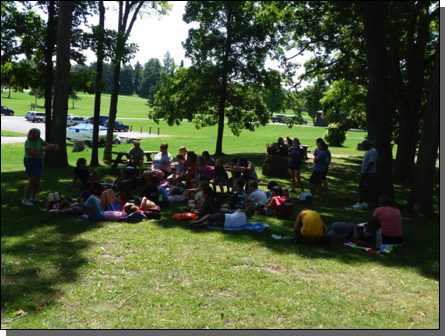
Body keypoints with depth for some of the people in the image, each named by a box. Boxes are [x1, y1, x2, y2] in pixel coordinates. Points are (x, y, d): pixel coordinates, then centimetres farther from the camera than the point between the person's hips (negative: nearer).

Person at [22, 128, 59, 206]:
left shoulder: (39, 139, 2)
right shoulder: (28, 142, -20)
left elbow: (47, 144, -1)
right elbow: (34, 154, -26)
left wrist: (54, 146, -23)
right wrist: (45, 149, -29)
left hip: (39, 161, 8)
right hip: (31, 161, -8)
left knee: (37, 180, 12)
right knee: (32, 181, -7)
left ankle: (33, 197, 24)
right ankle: (25, 199, 2)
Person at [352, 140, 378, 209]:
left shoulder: (372, 152, -17)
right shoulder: (369, 151, 16)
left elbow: (371, 163, -24)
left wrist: (364, 173, -25)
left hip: (368, 174, -10)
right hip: (366, 173, 10)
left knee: (363, 189, -9)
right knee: (365, 189, 14)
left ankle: (359, 203, -7)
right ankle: (365, 203, 20)